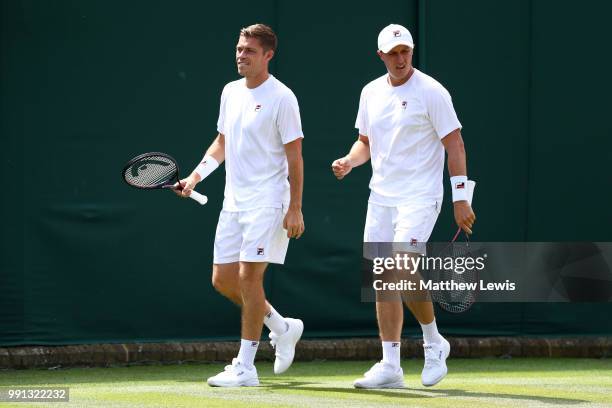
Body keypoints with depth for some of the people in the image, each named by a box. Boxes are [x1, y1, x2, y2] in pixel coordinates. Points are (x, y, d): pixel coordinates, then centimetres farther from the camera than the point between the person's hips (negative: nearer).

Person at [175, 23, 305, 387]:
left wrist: (295, 209, -15)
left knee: (249, 277, -11)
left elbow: (294, 156, -11)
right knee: (223, 280, 6)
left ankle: (245, 367, -5)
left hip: (267, 203, -8)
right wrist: (196, 176, 12)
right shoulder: (231, 92, 12)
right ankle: (283, 328, 26)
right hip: (234, 203, 8)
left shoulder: (281, 98, -10)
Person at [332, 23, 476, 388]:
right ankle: (390, 366, 7)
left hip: (420, 197, -6)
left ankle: (433, 341, 2)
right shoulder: (371, 92, 10)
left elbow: (455, 144, -9)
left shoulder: (431, 92, -8)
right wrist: (349, 161, 0)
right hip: (380, 197, 6)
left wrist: (461, 198, -14)